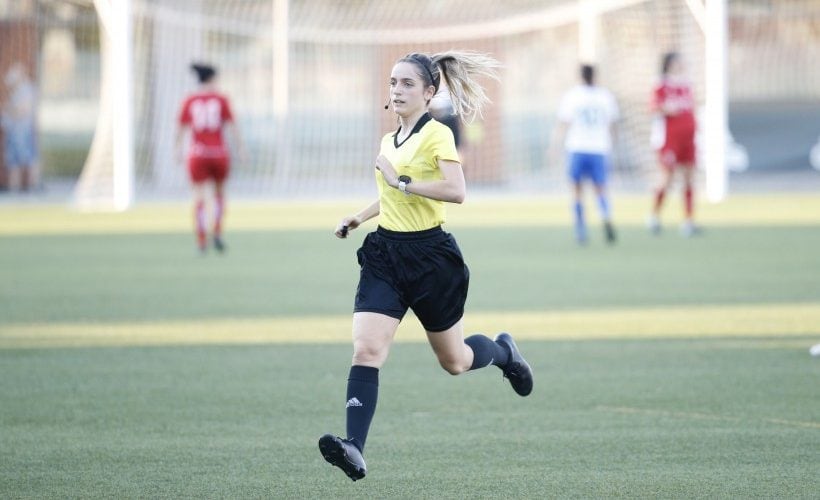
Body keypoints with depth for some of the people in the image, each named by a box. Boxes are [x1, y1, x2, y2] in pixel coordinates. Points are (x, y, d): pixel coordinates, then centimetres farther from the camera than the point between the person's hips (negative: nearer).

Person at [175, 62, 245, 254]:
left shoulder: (189, 101, 2)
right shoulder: (221, 100, -1)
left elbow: (181, 128, 2)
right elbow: (231, 125, -7)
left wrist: (178, 150, 13)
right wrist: (240, 149, -5)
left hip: (197, 155, 0)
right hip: (219, 154, 0)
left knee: (199, 197, 0)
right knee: (219, 193, 19)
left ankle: (201, 241, -10)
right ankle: (217, 232, 1)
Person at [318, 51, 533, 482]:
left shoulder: (437, 135, -11)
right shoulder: (389, 140, 11)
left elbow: (456, 191, -26)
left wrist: (401, 181, -24)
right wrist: (359, 217, 19)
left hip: (429, 256, -5)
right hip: (384, 255, 5)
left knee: (454, 361, 12)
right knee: (366, 350, -16)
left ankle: (503, 351, 46)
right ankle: (354, 449, -26)